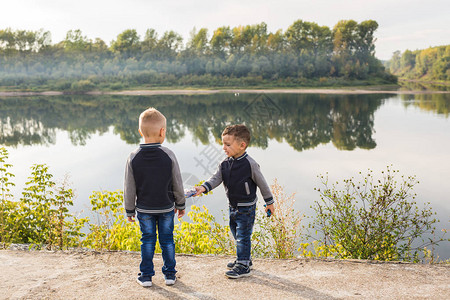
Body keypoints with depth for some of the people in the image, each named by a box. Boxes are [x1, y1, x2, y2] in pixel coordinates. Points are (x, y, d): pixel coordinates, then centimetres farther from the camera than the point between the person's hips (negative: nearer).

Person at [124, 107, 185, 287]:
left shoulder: (134, 158, -11)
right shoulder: (168, 156, -13)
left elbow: (130, 188, -6)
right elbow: (177, 184, -4)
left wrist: (129, 210, 7)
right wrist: (181, 205, 10)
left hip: (144, 209, 0)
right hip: (166, 207, 0)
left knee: (147, 240, 12)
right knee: (167, 240, 12)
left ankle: (146, 276, 18)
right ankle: (170, 275, 21)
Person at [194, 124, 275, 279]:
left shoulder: (250, 164, -17)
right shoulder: (225, 164, 1)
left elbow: (262, 183, -8)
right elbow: (216, 178, -4)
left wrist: (269, 202, -1)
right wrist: (204, 187, -23)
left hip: (246, 207, -7)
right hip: (233, 206, 7)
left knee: (243, 236, -2)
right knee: (237, 234, 18)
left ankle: (243, 266, 9)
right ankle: (244, 259, 36)